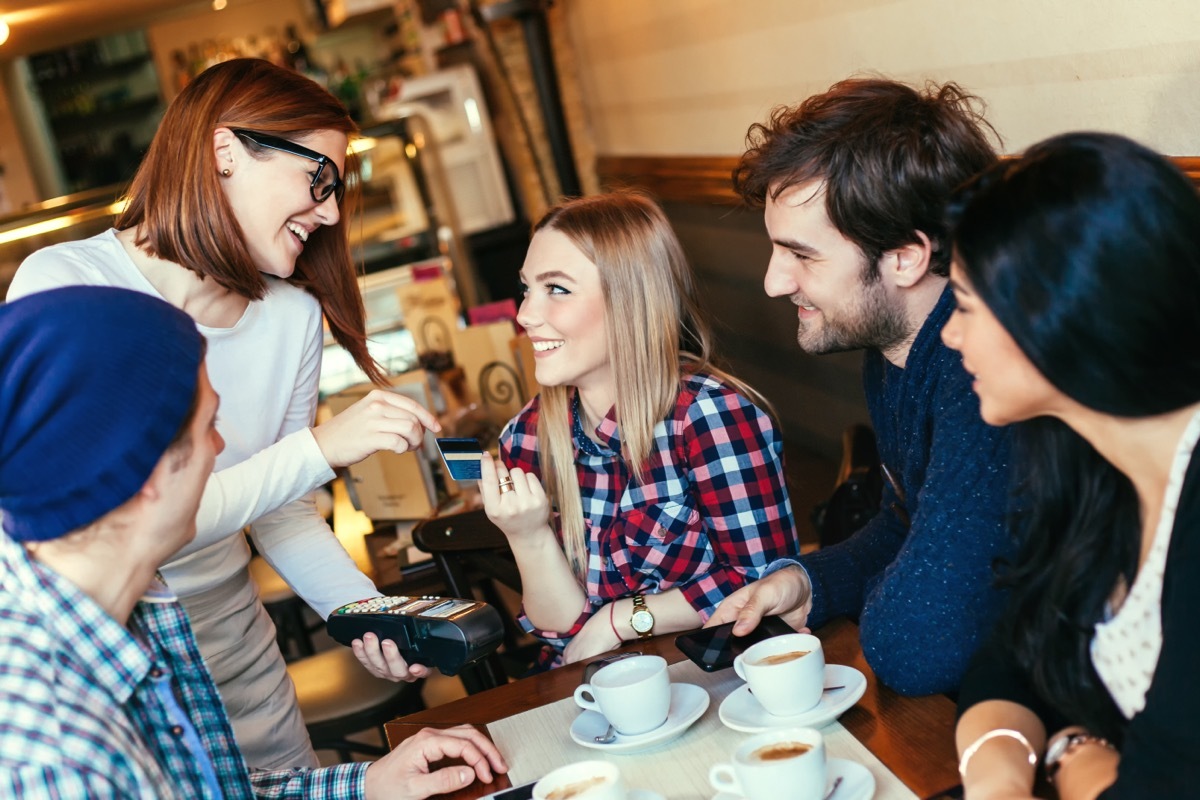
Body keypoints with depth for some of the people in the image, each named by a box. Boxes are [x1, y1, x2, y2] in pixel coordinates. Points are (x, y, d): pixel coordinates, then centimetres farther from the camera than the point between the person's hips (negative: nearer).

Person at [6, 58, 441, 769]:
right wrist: (320, 448, -31)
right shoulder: (65, 285, -21)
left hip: (233, 629, 6)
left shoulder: (293, 312, -3)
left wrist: (362, 608, -13)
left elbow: (283, 511, 3)